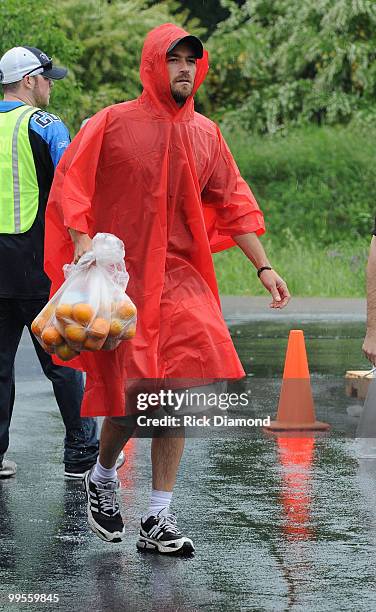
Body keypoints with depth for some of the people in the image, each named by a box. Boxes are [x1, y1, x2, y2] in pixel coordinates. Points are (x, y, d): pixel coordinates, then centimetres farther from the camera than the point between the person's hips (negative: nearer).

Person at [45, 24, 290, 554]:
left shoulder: (204, 134, 9)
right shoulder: (112, 124, -3)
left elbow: (233, 203, 14)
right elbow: (71, 188, -5)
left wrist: (264, 267, 9)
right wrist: (84, 248, -18)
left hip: (180, 278, 4)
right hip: (121, 278, -4)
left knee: (175, 391, -5)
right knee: (134, 392, -4)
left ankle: (159, 519, 1)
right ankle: (102, 476, 27)